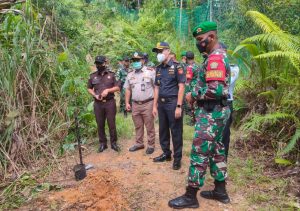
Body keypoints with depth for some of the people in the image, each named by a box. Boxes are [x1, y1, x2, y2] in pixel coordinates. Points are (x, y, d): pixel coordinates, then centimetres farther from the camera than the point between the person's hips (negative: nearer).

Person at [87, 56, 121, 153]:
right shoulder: (93, 76, 8)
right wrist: (95, 95, -6)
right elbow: (89, 88, 13)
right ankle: (102, 143, 21)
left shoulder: (111, 75, 3)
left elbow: (117, 87, 1)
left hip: (110, 102, -2)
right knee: (100, 124, 8)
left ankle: (113, 143, 15)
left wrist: (108, 90, -14)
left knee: (112, 123, 2)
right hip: (98, 103, 2)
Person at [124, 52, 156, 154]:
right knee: (138, 126, 15)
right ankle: (139, 143, 29)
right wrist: (127, 103, 9)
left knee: (149, 127, 4)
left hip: (148, 104, -5)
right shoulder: (130, 74, 12)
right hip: (135, 104, 5)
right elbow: (128, 90, 16)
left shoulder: (150, 71, -5)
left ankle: (151, 145, 17)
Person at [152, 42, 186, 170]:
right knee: (163, 130, 14)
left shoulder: (176, 67, -7)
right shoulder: (158, 68, 12)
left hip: (173, 102, -6)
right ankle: (166, 154, 29)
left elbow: (181, 87, -11)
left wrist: (179, 106, -16)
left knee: (176, 132, 2)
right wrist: (155, 105, 11)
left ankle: (177, 158, 15)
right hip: (161, 103, 7)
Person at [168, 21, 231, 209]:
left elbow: (215, 90, -28)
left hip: (211, 113, -11)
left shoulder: (215, 58, -18)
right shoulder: (219, 55, 16)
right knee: (216, 150, 15)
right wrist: (198, 96, 8)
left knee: (200, 153, -4)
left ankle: (190, 196, 7)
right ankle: (220, 191, 27)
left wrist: (193, 96, -14)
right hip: (217, 111, 11)